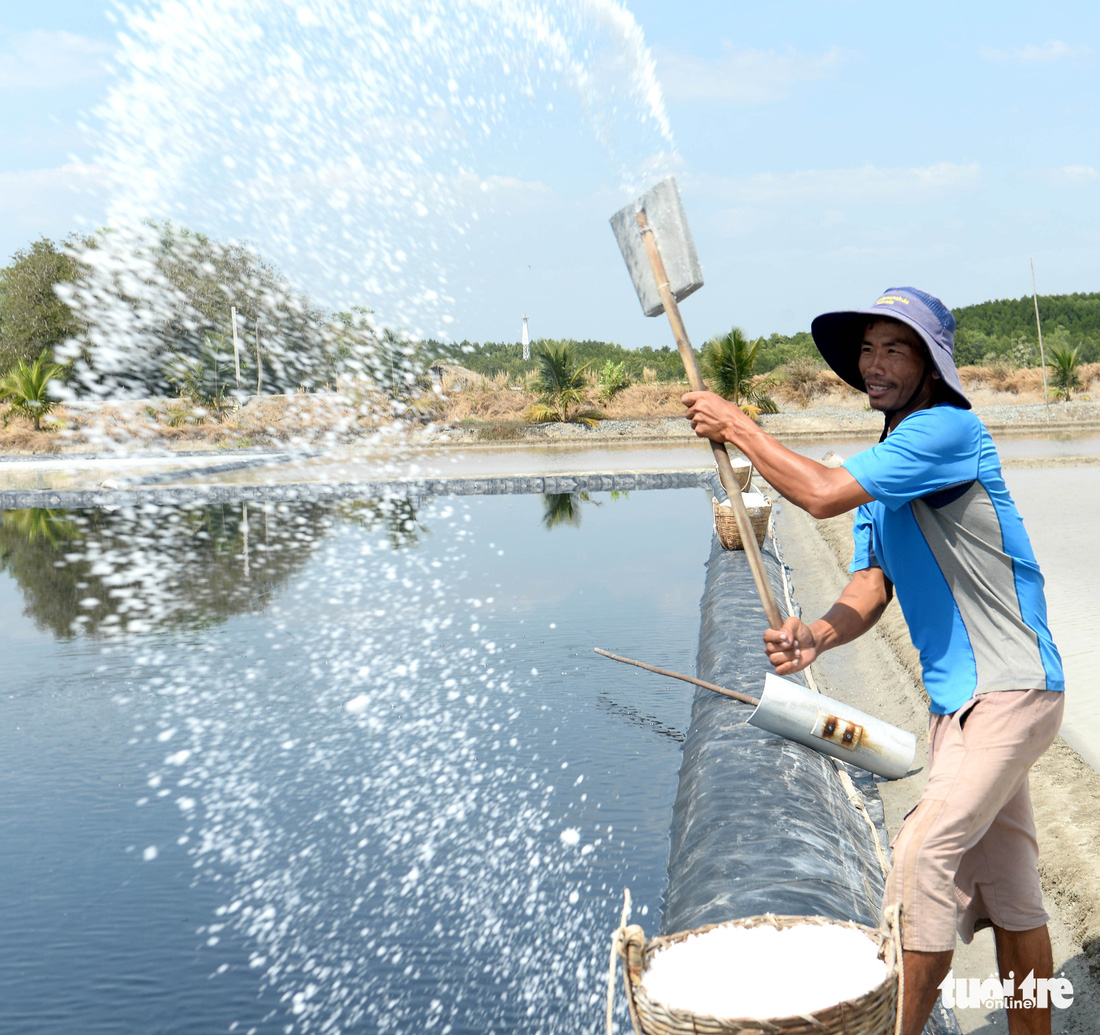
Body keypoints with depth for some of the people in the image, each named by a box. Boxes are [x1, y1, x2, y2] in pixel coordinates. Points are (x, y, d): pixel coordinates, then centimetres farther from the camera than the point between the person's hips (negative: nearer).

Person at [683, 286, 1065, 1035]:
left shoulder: (948, 429, -16)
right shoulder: (884, 469, 13)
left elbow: (822, 493, -27)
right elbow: (872, 586, 5)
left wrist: (737, 427, -14)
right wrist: (817, 636, -15)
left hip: (1008, 689, -9)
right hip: (958, 694, 9)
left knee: (925, 855, -14)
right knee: (1005, 885, 16)